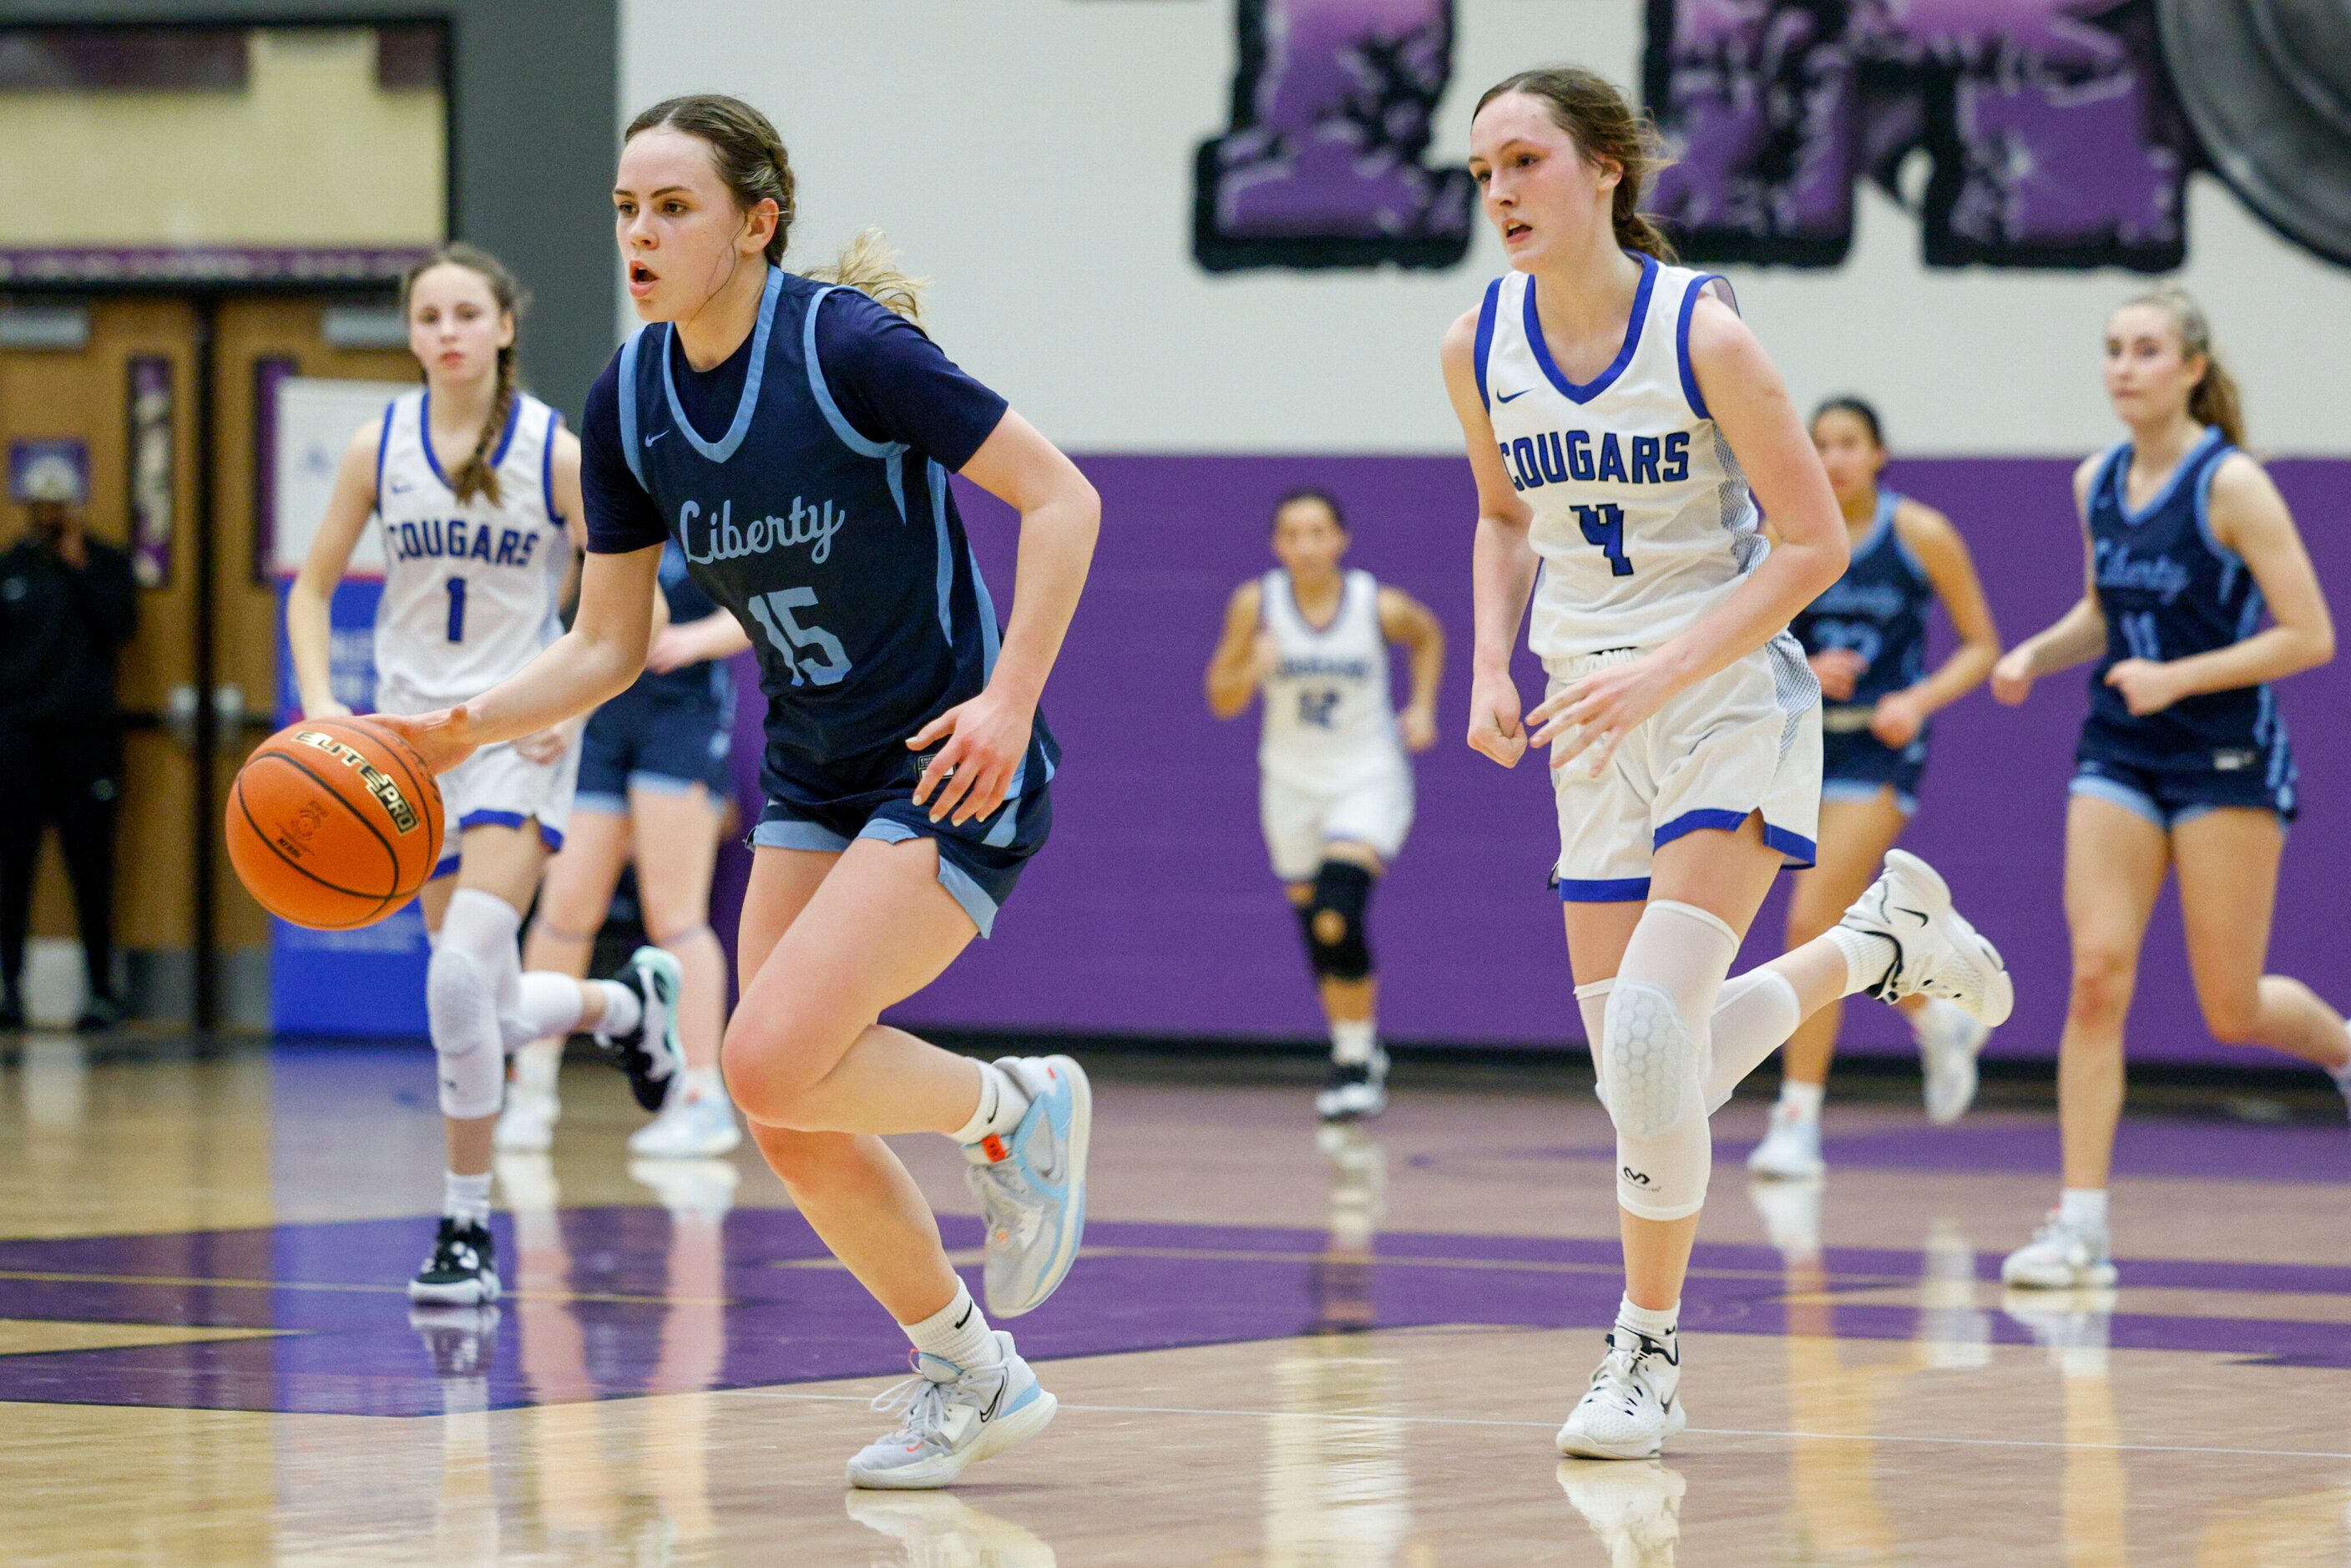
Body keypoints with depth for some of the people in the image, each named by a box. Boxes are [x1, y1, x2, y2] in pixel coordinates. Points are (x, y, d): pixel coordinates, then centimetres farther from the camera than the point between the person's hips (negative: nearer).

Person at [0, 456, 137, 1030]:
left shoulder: (107, 565, 7)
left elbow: (119, 626, -7)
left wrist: (79, 567, -9)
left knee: (91, 868, -1)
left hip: (87, 735, -2)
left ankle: (101, 989, 3)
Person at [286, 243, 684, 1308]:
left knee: (461, 975, -21)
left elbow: (633, 606, -3)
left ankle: (466, 1232, -8)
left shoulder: (555, 452, -7)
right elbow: (312, 590, 8)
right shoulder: (379, 448, 1)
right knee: (496, 1012, 7)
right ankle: (627, 1002, 43)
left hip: (519, 738, -4)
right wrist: (320, 703, -8)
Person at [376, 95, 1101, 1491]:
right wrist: (463, 730, -8)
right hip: (814, 778, 7)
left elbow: (1062, 500, -16)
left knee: (771, 1063, -22)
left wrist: (1010, 698, -24)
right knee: (797, 1131, 3)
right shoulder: (628, 404, 0)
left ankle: (1017, 1109, 6)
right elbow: (610, 647, 7)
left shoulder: (849, 346, -19)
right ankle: (974, 1378, 24)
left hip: (955, 769, -7)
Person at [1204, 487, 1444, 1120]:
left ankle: (1355, 1065, -7)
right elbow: (1221, 700, -4)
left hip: (1368, 778, -3)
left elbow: (1427, 636, 11)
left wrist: (1422, 707, 1)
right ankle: (1358, 1053, 30)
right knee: (1316, 930, 8)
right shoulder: (1256, 604, -10)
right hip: (1292, 783, 3)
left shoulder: (1381, 606, -13)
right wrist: (1252, 670, -25)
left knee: (1340, 919, -21)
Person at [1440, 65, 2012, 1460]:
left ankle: (1650, 1356, -5)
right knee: (1646, 1069, 6)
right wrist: (1492, 669, 1)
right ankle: (1879, 941, 35)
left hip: (1734, 705, -6)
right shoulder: (1480, 348, -2)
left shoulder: (1702, 333, -17)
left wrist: (1660, 670, -22)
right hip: (1599, 732, 6)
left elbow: (1814, 543, -13)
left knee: (1651, 1021, -21)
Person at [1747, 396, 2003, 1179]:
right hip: (1805, 737, 4)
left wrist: (1921, 700, -16)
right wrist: (1803, 672, -15)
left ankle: (1797, 1122, -9)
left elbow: (1981, 645, 1)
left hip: (1880, 750, -4)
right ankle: (1941, 1021, 44)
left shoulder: (1923, 536, -6)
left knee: (1812, 922, -15)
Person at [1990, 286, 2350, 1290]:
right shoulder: (2096, 483, 5)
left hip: (2228, 761, -4)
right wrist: (2035, 654, 3)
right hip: (2118, 757, 5)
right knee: (2096, 973, -12)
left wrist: (2179, 678, -21)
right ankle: (2081, 1227, -12)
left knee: (2232, 1009, 1)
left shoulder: (2230, 485, -13)